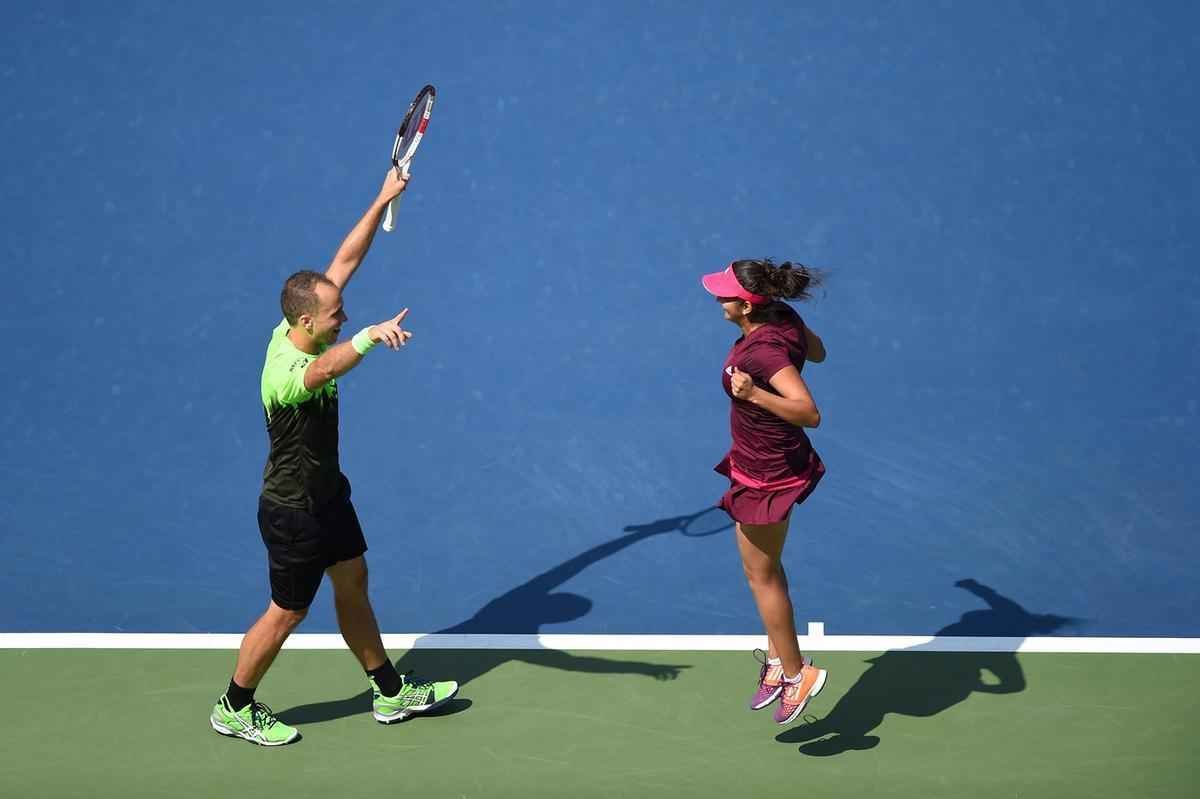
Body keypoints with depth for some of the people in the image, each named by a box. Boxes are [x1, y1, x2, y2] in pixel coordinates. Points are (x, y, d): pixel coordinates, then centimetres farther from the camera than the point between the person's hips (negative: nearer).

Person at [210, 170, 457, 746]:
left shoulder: (298, 328, -8)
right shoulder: (286, 373, -34)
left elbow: (345, 260, -2)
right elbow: (324, 369, -59)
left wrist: (383, 200, -3)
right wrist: (370, 335, -76)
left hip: (327, 494, 10)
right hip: (294, 513, -10)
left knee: (353, 585, 19)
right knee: (287, 613, 7)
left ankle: (391, 693, 34)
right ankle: (234, 709, 27)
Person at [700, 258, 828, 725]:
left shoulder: (764, 351, -33)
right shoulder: (783, 317, -7)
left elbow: (810, 413, -38)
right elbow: (817, 353, 13)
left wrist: (755, 393, -47)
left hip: (766, 478, -10)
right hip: (769, 461, 10)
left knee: (761, 575, 8)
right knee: (767, 568, 22)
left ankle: (797, 673, 23)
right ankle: (778, 660, 36)